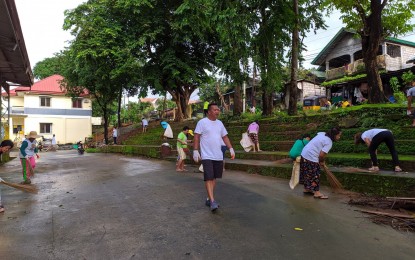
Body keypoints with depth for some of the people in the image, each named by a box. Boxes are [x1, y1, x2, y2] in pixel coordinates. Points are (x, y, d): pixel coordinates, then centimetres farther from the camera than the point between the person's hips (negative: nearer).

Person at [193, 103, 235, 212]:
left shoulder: (220, 123, 12)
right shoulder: (202, 122, -5)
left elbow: (225, 137, 16)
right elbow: (196, 137, -7)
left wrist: (231, 149, 8)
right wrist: (195, 151, -13)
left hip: (218, 156, 6)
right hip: (207, 156, -6)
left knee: (214, 178, 12)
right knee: (208, 178, -10)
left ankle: (209, 198, 24)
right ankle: (212, 201, -10)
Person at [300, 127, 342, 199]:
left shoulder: (322, 134, 8)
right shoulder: (329, 143, -14)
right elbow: (321, 155, -20)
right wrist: (322, 161, 3)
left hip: (304, 154, 9)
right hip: (311, 158, -9)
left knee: (307, 174, 19)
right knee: (315, 175, 3)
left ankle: (306, 189, 32)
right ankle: (317, 192, 11)